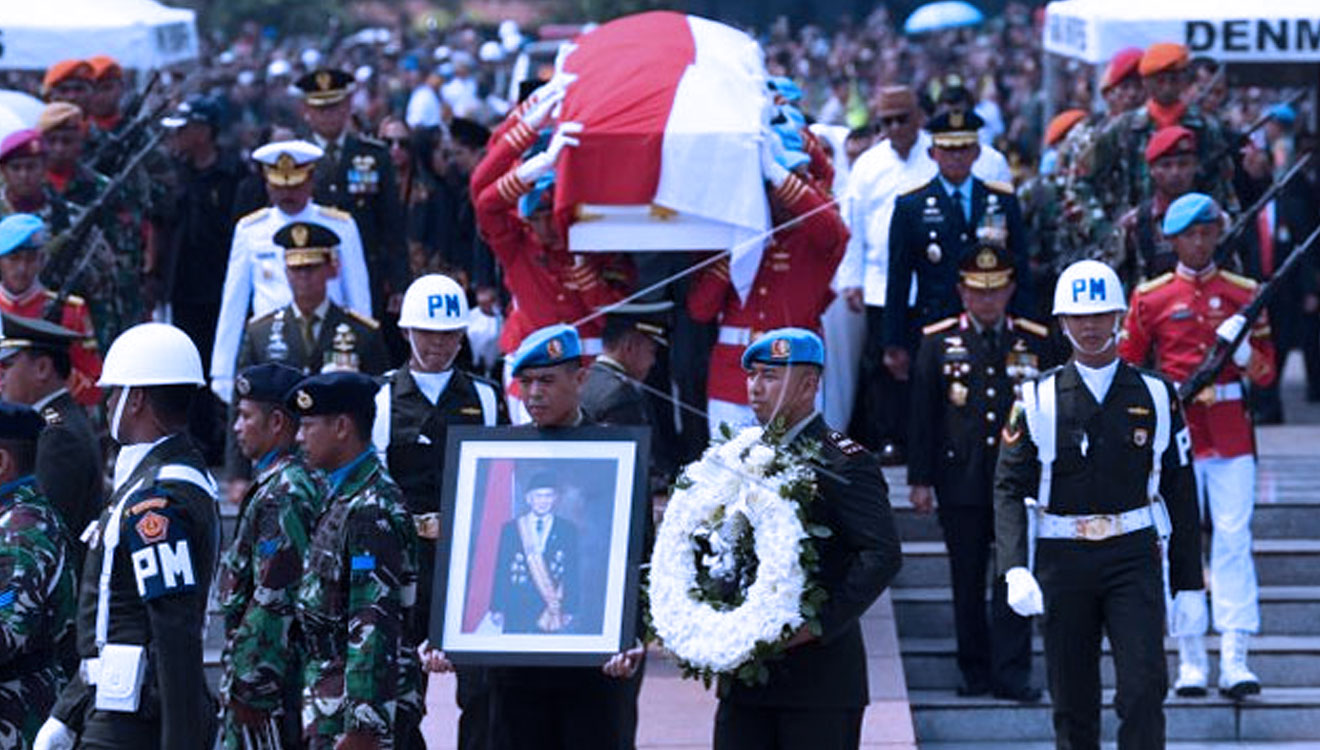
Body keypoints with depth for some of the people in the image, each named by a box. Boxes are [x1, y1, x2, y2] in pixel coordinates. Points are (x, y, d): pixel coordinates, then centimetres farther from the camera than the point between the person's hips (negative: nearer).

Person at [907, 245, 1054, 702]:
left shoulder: (1036, 343, 6)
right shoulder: (938, 342, 5)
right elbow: (922, 416, 5)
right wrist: (920, 479, 0)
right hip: (961, 485, 0)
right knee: (967, 581, 6)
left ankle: (1011, 675, -6)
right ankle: (975, 672, 15)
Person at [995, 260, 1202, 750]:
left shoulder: (1156, 396, 5)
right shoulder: (1038, 400, 2)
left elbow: (1179, 490, 9)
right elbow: (1009, 488, -1)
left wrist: (1189, 581, 7)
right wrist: (1015, 570, -15)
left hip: (1134, 556, 0)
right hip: (1063, 558, 0)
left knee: (1144, 688, -13)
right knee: (1073, 704, 6)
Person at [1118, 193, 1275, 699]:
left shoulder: (1244, 294, 8)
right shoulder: (1151, 297, 4)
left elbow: (1266, 375, 9)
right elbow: (1124, 370, 9)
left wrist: (1243, 348, -11)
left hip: (1231, 435, 1)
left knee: (1233, 540, -6)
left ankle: (1234, 661, -9)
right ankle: (1190, 662, 4)